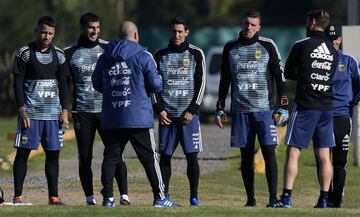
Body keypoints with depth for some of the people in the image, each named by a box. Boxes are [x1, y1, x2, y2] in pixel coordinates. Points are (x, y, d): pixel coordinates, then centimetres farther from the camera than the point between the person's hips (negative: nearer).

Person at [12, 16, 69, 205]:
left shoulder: (59, 55, 9)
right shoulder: (24, 53, -2)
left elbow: (63, 84, 12)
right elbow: (18, 83, -3)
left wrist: (64, 110, 4)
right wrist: (22, 110, -11)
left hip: (53, 112, 3)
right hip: (31, 111, -3)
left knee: (53, 154, 3)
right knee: (23, 152, -4)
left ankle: (53, 196, 7)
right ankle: (18, 195, -1)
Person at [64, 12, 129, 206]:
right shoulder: (70, 53, 6)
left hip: (106, 109, -1)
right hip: (82, 111, 1)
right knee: (84, 157, 2)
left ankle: (124, 194, -11)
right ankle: (90, 198, 6)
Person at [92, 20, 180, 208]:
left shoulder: (104, 58, 7)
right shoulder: (143, 56, -5)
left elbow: (97, 84, 16)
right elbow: (156, 86, -6)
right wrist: (159, 79, 16)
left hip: (110, 120, 3)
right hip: (139, 117, -3)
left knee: (110, 157, 8)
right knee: (149, 157, 2)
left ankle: (108, 198, 3)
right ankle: (159, 197, 0)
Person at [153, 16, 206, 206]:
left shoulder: (196, 54, 3)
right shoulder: (161, 55, 8)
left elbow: (201, 84, 0)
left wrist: (192, 111, -7)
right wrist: (159, 110, -2)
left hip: (189, 114, -2)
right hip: (167, 114, 2)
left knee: (192, 155, -2)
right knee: (165, 155, 1)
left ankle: (194, 196, 4)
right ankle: (164, 195, 7)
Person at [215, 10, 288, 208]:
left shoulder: (267, 46, 2)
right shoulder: (230, 48, 11)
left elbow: (280, 77, 3)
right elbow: (224, 81, 17)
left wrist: (282, 108, -3)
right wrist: (220, 109, 13)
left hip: (264, 109, -3)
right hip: (240, 110, 3)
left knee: (269, 152, -8)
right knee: (246, 155, 4)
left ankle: (273, 198, -8)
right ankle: (250, 198, 9)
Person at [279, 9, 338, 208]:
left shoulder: (301, 46, -6)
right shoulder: (333, 52, 10)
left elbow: (288, 74, 3)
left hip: (304, 106, -5)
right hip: (326, 107, 5)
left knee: (293, 152, -3)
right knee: (324, 156, 6)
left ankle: (286, 197, -10)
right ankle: (324, 199, 5)